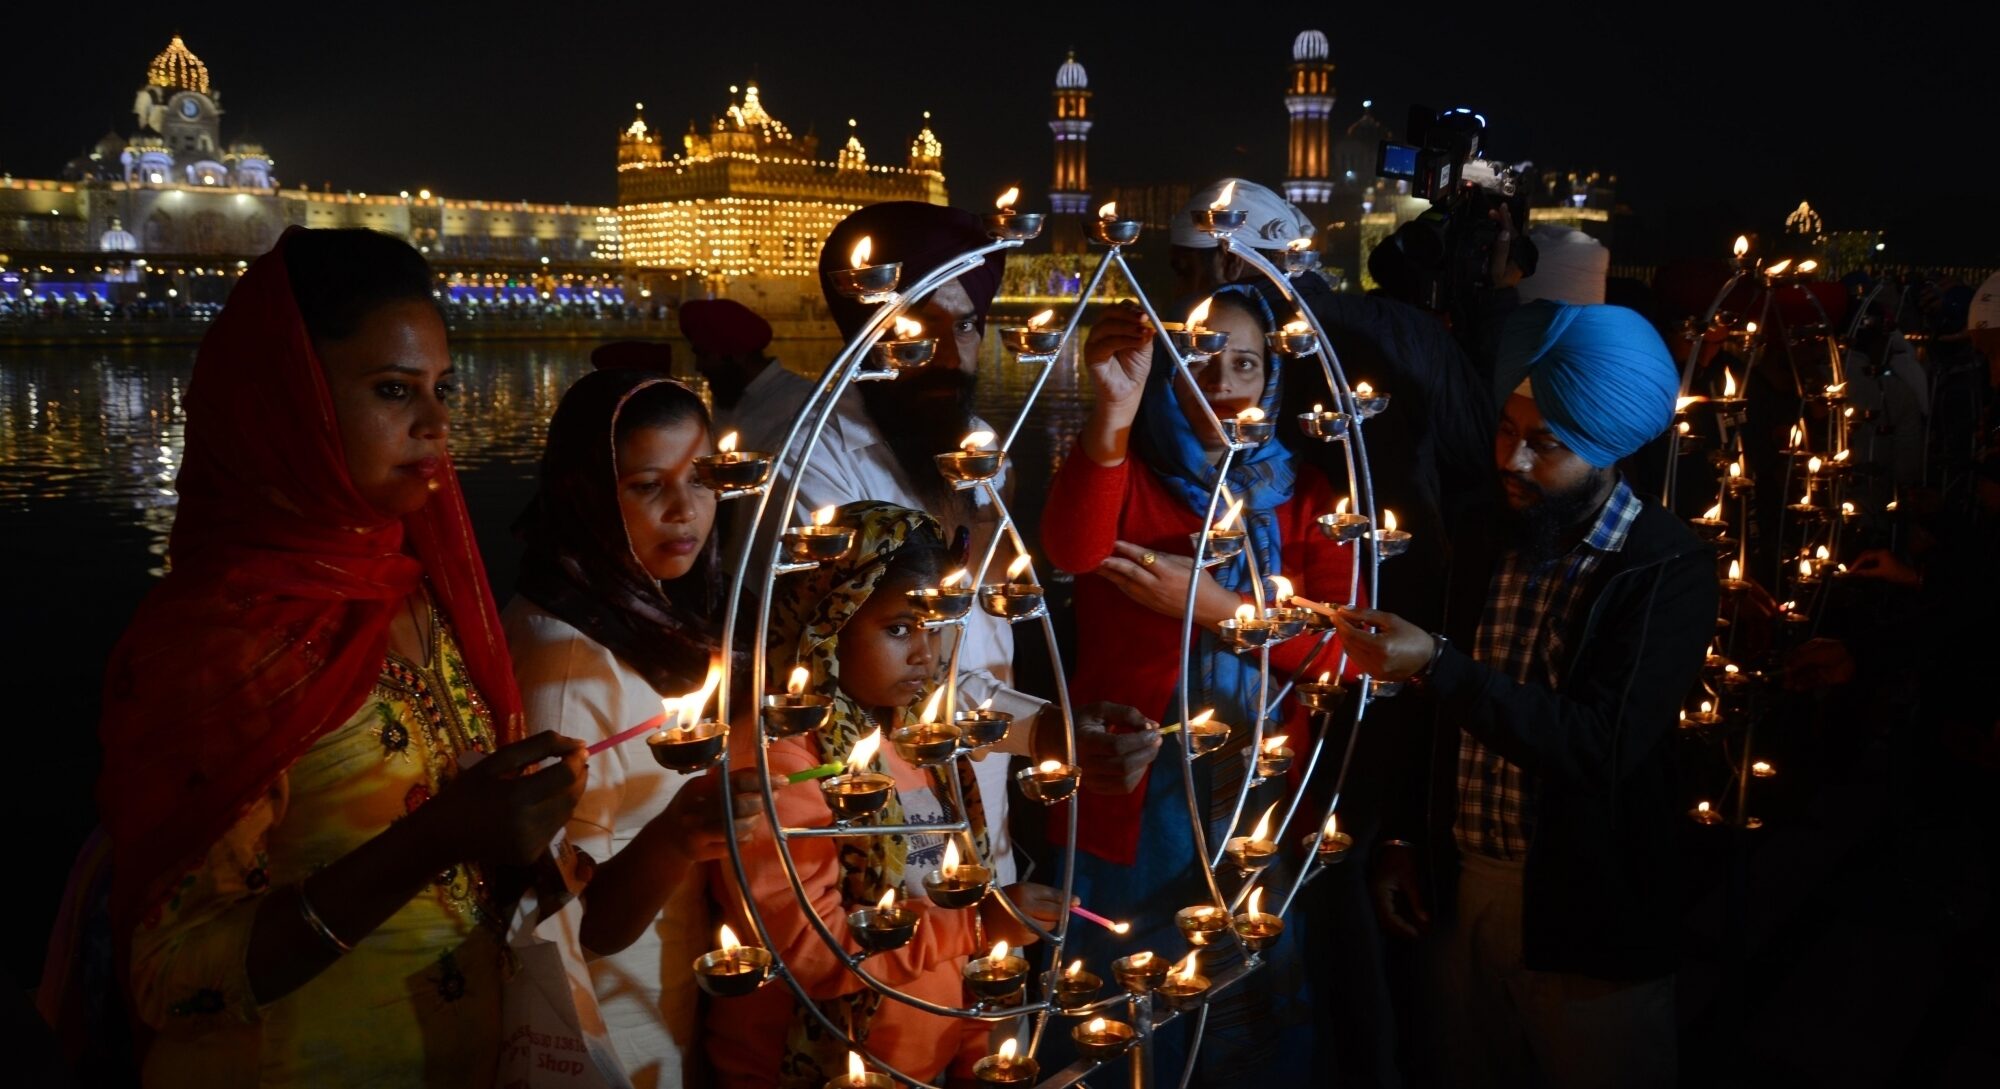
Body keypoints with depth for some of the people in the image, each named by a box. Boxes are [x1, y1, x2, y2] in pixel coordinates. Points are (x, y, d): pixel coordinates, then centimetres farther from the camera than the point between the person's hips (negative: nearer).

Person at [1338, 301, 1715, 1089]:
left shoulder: (1668, 568, -15)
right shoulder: (1482, 541, 2)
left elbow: (1603, 747, -25)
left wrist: (1436, 665, -29)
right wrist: (1402, 840, 10)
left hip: (1585, 911, -5)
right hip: (1460, 890, 5)